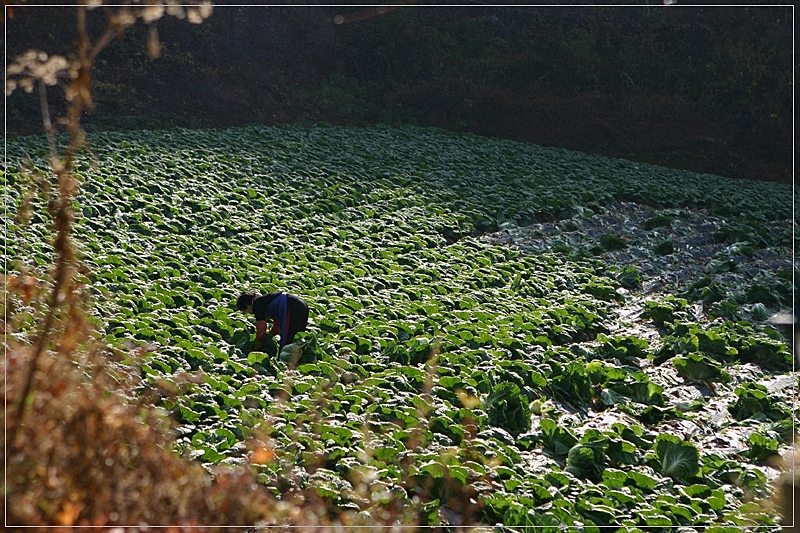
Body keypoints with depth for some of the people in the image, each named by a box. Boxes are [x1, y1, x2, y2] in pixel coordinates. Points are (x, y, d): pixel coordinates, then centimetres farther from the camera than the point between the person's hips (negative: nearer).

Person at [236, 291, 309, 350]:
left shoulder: (256, 305, 0)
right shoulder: (263, 300, 29)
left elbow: (261, 327, 0)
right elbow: (278, 321, 33)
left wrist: (257, 345, 12)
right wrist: (270, 335, 30)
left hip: (292, 309, -10)